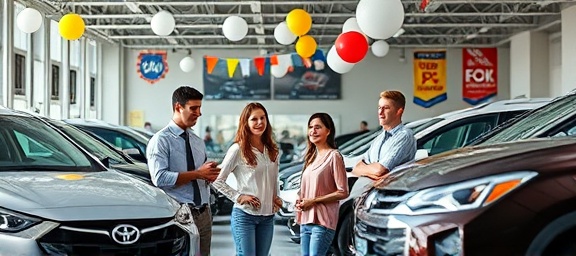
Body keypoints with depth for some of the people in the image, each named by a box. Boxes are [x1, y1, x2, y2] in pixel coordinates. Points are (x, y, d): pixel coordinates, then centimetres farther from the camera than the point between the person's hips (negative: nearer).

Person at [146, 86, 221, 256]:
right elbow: (160, 178, -17)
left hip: (204, 214, 6)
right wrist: (197, 173, -16)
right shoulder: (161, 140, -6)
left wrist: (209, 175, -2)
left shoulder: (198, 141, 16)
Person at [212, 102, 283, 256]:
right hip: (244, 215, -6)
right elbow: (218, 181, -8)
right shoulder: (238, 149, -9)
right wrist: (239, 197, -12)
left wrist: (276, 198, 8)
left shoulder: (272, 150, 10)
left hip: (268, 216, 6)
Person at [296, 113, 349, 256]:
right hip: (305, 220, 8)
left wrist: (314, 201, -13)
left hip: (322, 222, -8)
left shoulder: (334, 156, -10)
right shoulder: (312, 156, 17)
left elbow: (343, 192, -12)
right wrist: (300, 199, 7)